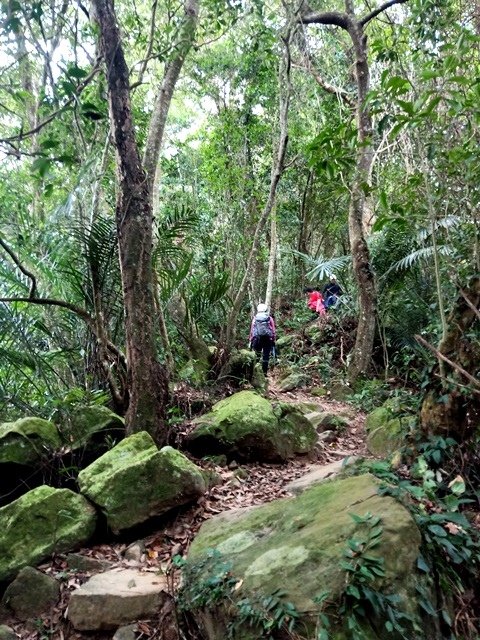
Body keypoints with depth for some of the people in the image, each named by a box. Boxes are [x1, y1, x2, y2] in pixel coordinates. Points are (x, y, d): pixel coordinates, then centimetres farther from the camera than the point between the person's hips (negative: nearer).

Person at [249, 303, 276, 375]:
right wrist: (273, 341, 10)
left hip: (257, 338, 0)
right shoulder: (270, 318, 9)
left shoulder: (255, 318, 10)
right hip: (267, 339, 0)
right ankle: (264, 372, 5)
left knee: (257, 353, 16)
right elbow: (273, 331, 5)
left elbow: (252, 330, 5)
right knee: (266, 356, 5)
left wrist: (250, 341, 7)